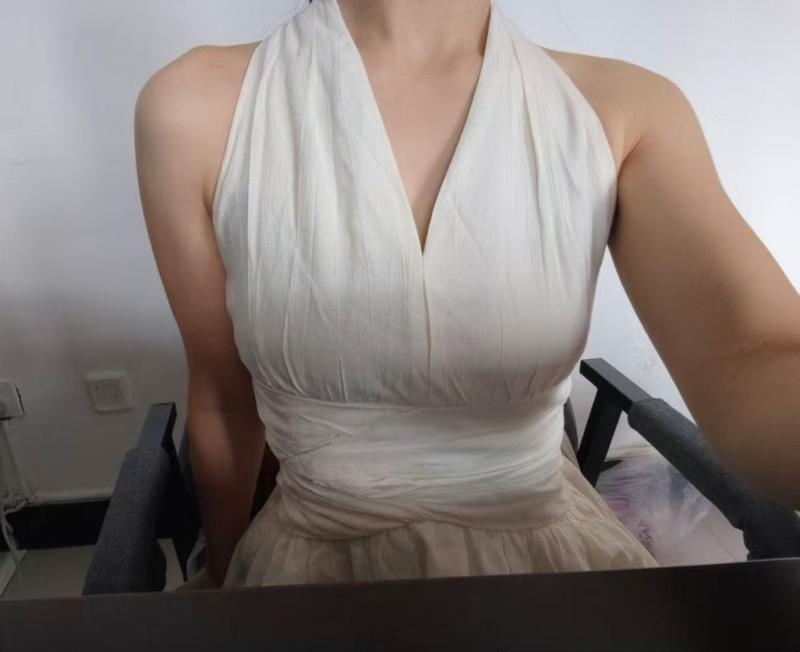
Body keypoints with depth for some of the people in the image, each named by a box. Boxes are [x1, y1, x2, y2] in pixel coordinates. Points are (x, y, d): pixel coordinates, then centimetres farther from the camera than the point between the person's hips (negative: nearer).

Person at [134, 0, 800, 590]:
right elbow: (222, 399, -2)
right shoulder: (196, 109, -12)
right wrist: (221, 570, 14)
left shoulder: (628, 110, -9)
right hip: (322, 559, 0)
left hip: (551, 549, 2)